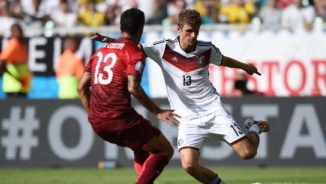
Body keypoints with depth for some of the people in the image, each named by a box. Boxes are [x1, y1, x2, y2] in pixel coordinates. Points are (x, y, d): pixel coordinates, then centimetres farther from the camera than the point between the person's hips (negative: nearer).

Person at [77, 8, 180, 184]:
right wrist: (157, 112, -12)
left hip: (97, 122, 8)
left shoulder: (100, 51, 18)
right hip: (120, 118, -8)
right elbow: (133, 88, -18)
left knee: (141, 148, 30)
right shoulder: (135, 53, -4)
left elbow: (81, 87, 16)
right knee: (165, 150, 5)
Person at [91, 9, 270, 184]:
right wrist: (108, 40, -25)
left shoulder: (207, 49, -3)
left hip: (214, 110, 1)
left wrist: (244, 66, 35)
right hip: (188, 118, -1)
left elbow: (223, 60, 19)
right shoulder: (165, 49, -9)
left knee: (248, 153, -4)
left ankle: (254, 128, 32)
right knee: (189, 165, -23)